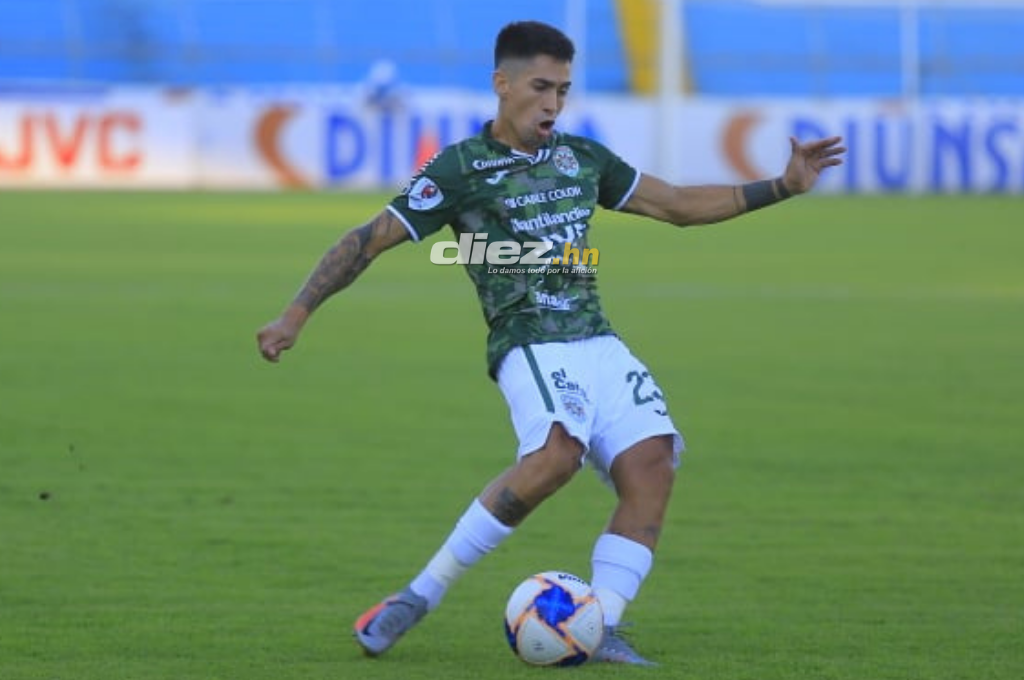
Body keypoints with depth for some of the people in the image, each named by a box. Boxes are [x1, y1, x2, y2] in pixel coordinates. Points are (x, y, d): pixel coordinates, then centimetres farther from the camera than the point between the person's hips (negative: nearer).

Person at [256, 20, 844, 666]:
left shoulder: (582, 156, 17)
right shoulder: (460, 168, 1)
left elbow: (680, 204, 25)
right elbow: (370, 240, 1)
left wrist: (783, 187, 19)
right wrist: (297, 314, -6)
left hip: (601, 345, 6)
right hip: (530, 346, -6)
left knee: (651, 464, -18)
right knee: (557, 451, -33)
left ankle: (600, 631, -17)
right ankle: (422, 595, -24)